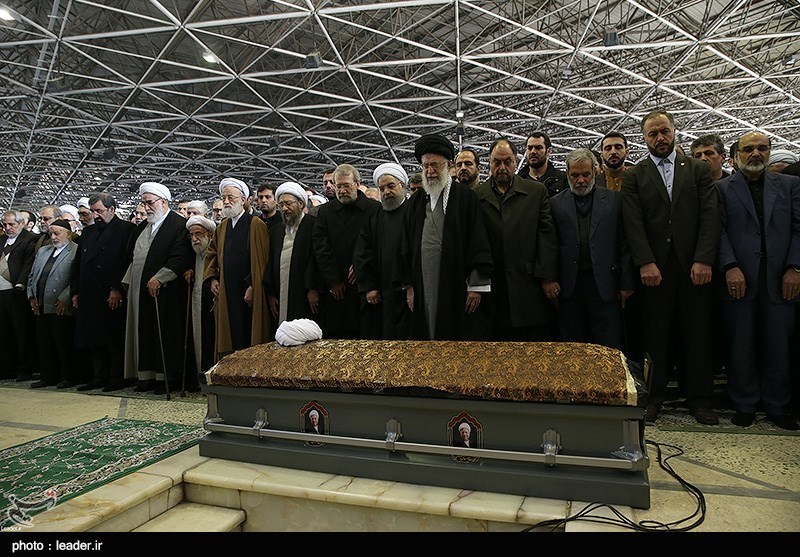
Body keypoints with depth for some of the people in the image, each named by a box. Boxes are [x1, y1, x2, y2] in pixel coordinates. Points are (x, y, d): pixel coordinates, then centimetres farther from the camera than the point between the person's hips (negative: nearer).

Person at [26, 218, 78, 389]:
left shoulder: (77, 252, -7)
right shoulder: (43, 251, 20)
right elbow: (32, 276, 21)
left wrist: (64, 299, -18)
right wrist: (31, 296, 9)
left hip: (61, 308, -8)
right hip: (41, 306, 8)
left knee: (64, 344, -1)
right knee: (43, 343, 12)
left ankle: (68, 377, 9)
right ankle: (48, 376, 21)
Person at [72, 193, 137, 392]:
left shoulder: (127, 229, -3)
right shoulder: (88, 232, 20)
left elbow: (127, 261, -12)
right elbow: (77, 264, 21)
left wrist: (117, 289, -17)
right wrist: (75, 291, 13)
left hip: (114, 297, -7)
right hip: (88, 297, 7)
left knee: (115, 340, -2)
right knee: (94, 340, 10)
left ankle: (117, 378, 7)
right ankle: (99, 376, 20)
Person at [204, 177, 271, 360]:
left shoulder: (256, 225, -6)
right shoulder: (221, 227, 15)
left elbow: (263, 260, -10)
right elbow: (211, 254, 24)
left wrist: (253, 287, -15)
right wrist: (212, 278, 10)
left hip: (250, 294, -6)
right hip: (226, 294, 6)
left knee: (250, 338, -2)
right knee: (229, 337, 9)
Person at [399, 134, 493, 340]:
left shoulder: (466, 198, 2)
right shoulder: (415, 203, 15)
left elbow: (479, 244, -3)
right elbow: (406, 248, 16)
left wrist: (476, 286, -9)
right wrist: (409, 286, 11)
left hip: (458, 292, -3)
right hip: (423, 291, 4)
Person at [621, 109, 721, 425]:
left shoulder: (698, 170, 11)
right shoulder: (633, 177, 7)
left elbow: (710, 217, 1)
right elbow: (633, 224, -3)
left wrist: (704, 260, -10)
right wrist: (645, 263, -14)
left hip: (694, 266, 1)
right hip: (654, 268, -1)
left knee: (698, 335, 6)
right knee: (654, 336, 4)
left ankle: (699, 399, 18)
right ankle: (653, 397, 15)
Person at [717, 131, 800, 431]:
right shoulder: (722, 188, 6)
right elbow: (720, 231, -2)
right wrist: (730, 267, -14)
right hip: (739, 279, -2)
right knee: (741, 345, 5)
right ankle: (745, 405, 17)